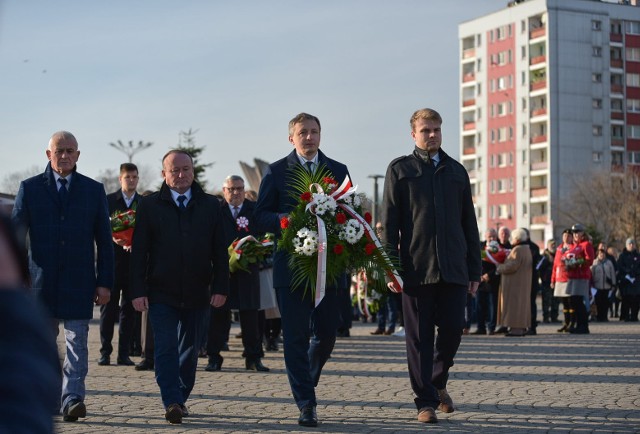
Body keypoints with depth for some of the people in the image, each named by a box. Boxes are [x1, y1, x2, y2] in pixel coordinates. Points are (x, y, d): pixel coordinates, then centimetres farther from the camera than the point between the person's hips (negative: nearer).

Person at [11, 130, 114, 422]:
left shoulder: (94, 190, 7)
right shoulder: (30, 188, 6)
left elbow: (104, 241, 7)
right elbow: (16, 235, 4)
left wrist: (105, 282, 1)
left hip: (79, 281, -1)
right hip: (41, 280, 1)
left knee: (77, 341, -8)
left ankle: (72, 399, -12)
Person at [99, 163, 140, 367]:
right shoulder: (107, 201, 4)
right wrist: (113, 239, -18)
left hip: (134, 263, 1)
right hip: (112, 262, -1)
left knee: (129, 310, 5)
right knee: (108, 308, 1)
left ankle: (124, 353, 10)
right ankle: (105, 352, 8)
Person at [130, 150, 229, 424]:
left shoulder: (210, 205, 7)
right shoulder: (149, 206, 2)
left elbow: (220, 251, 6)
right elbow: (139, 251, 0)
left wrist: (221, 287, -2)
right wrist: (138, 291, -7)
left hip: (197, 294, 2)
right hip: (161, 294, -2)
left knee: (190, 349, 8)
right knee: (166, 348, -10)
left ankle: (181, 398, 20)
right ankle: (172, 403, -12)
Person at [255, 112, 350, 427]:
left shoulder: (338, 171, 12)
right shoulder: (276, 171, 4)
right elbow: (262, 215, 1)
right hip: (291, 266, -2)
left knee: (327, 334, 7)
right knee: (296, 338, -2)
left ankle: (305, 382, 34)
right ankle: (306, 405, 3)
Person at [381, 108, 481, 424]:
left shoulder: (456, 171, 16)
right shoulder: (399, 169, 6)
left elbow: (469, 223, 16)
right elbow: (389, 223, 0)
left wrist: (474, 268, 11)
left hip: (453, 268, 3)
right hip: (416, 268, -3)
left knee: (452, 330, 2)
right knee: (419, 337, 0)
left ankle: (438, 382, 28)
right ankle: (426, 401, 9)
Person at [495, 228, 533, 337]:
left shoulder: (517, 250, -17)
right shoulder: (527, 249, 15)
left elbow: (512, 265, -24)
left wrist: (499, 268, -9)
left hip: (515, 282, -10)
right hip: (523, 282, 10)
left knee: (514, 303, -9)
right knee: (521, 303, 12)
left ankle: (516, 328, -11)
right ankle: (522, 327, 14)